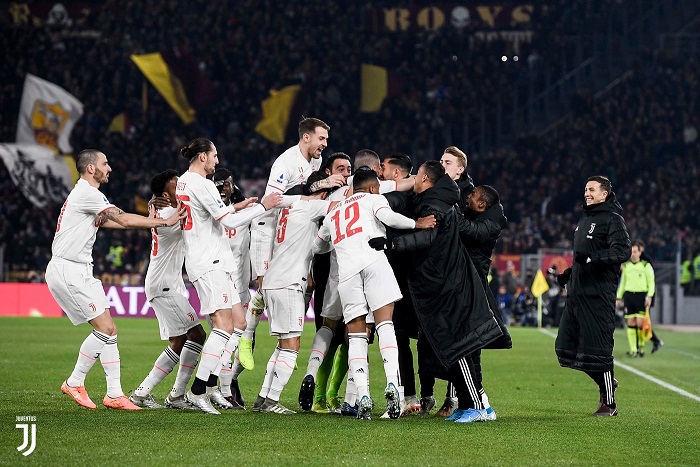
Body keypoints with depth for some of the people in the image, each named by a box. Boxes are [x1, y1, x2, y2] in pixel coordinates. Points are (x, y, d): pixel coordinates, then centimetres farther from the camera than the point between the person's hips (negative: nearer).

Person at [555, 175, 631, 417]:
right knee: (566, 347, 9)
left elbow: (623, 250, -20)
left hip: (598, 295, -9)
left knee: (598, 349, -7)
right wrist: (568, 273, 22)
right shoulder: (585, 219, 21)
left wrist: (592, 258, -27)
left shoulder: (612, 219, -7)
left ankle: (609, 403, 2)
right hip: (577, 293, 9)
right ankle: (606, 383, 24)